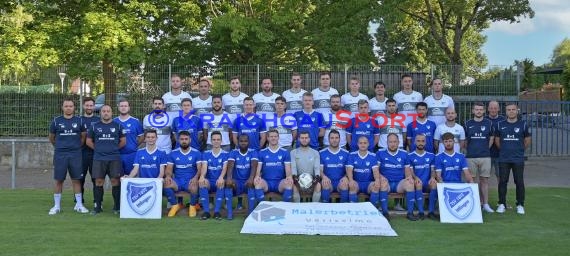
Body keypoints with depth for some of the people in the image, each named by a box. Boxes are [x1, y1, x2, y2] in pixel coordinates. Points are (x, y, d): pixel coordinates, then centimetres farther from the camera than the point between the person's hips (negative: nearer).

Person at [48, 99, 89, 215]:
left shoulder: (79, 121, 5)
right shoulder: (56, 121, 3)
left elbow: (83, 137, 15)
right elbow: (51, 138, 13)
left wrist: (77, 146, 10)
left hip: (75, 154, 1)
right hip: (60, 154, 0)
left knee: (76, 180, 3)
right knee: (58, 180, 3)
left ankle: (79, 205, 11)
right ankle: (56, 206, 12)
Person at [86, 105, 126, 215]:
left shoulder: (118, 126, 8)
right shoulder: (95, 126, 9)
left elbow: (123, 141, 12)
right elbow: (88, 141, 14)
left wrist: (114, 148, 6)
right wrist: (98, 148, 7)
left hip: (114, 159, -1)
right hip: (99, 159, 1)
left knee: (115, 181, -3)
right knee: (98, 182, 0)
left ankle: (117, 206, 6)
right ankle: (97, 206, 9)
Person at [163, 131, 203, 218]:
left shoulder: (196, 153, 3)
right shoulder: (173, 153, 9)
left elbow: (200, 168, -5)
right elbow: (169, 169, 5)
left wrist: (196, 177, -27)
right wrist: (168, 176, -19)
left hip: (190, 181, -2)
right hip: (177, 181, 2)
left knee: (194, 187, -37)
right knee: (166, 184, -30)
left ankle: (192, 206, -4)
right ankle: (175, 205, -4)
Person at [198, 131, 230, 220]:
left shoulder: (225, 154, 3)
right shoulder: (206, 154, 8)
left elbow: (225, 168, -13)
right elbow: (204, 167, -8)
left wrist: (221, 177, -36)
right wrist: (202, 176, -32)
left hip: (219, 182, -1)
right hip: (209, 182, 2)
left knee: (222, 182, -36)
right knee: (202, 182, -32)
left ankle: (217, 211, -34)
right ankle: (206, 211, -29)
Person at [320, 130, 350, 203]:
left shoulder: (346, 153, 10)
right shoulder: (322, 153, 7)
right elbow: (320, 169, 3)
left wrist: (345, 177, -15)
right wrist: (324, 176, -21)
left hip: (340, 181, 0)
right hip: (328, 181, 0)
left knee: (345, 185, -33)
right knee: (325, 184, -34)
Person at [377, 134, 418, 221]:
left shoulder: (404, 154, 13)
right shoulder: (380, 153, 6)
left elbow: (407, 169, 14)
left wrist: (409, 176, -8)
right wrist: (380, 176, -20)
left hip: (399, 183, 2)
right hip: (386, 182, -2)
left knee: (409, 183, -30)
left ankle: (410, 212, -23)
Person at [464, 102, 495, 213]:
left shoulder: (489, 123, 6)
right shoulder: (468, 124, 5)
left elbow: (492, 138, 15)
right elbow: (464, 140, 13)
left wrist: (485, 149, 11)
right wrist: (469, 149, 9)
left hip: (485, 156, 0)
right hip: (471, 157, 0)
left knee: (484, 180, 3)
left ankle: (485, 204, 7)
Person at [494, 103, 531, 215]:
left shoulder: (523, 124, 2)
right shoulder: (500, 125, 5)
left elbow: (527, 141, 12)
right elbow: (497, 140, 15)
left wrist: (519, 150, 13)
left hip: (518, 159, -1)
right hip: (503, 159, 1)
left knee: (519, 182, 1)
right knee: (502, 181, 2)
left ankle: (520, 205, 12)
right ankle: (502, 204, 12)